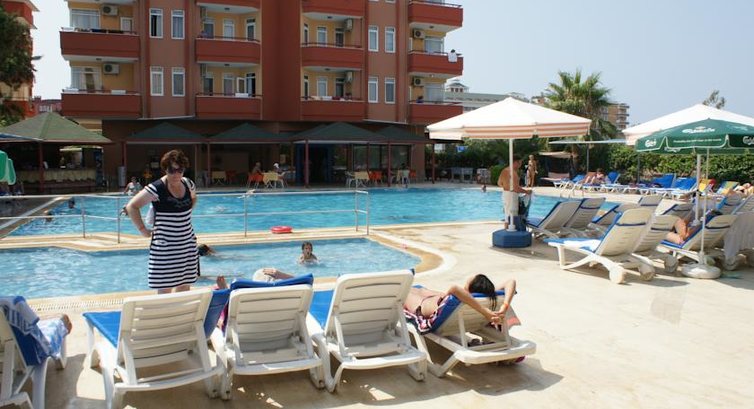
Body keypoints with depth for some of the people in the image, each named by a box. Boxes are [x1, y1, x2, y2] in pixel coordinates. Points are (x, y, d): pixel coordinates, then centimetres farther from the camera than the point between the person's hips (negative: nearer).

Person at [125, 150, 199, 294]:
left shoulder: (188, 184, 4)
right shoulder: (156, 188, -15)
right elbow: (132, 207, -11)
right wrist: (143, 230, -10)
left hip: (188, 244, 6)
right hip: (165, 247, -6)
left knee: (185, 286, 10)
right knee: (165, 290, -2)